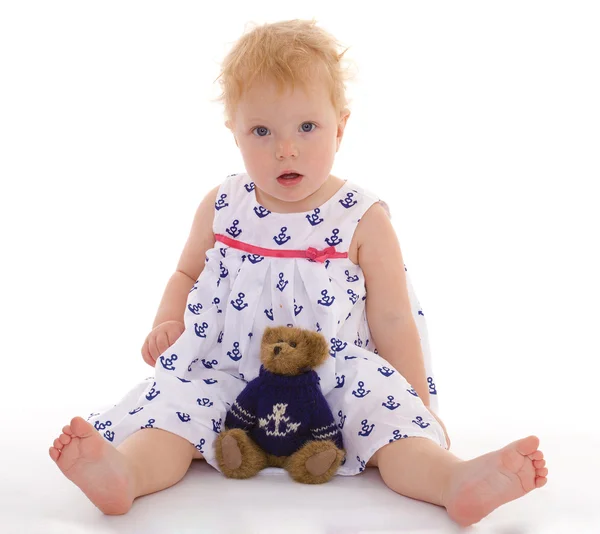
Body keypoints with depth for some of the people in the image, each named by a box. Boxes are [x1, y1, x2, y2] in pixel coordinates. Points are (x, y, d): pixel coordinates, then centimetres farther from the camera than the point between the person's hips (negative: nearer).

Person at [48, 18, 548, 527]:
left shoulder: (364, 219, -4)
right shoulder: (221, 209, 4)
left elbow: (392, 322, 0)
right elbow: (186, 275, 20)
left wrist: (420, 405, -2)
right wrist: (167, 322, 0)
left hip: (337, 381, -1)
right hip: (227, 378, 2)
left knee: (388, 409, -27)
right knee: (176, 397, -23)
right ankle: (124, 472, -45)